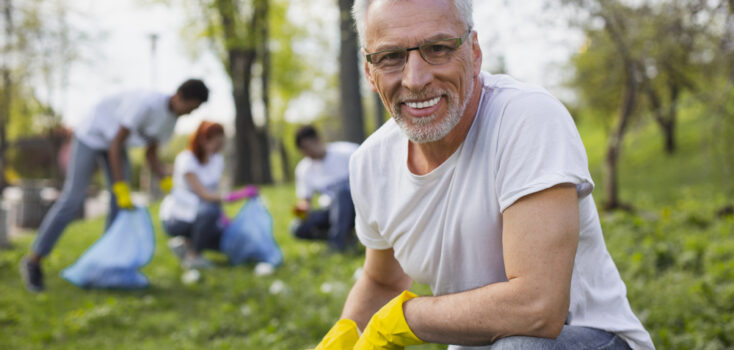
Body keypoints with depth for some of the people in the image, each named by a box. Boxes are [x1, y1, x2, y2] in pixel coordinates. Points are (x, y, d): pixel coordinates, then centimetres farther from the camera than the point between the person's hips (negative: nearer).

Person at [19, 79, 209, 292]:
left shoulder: (172, 115, -6)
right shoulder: (146, 103, -33)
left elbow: (151, 155, 1)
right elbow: (116, 143, -29)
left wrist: (167, 182, -15)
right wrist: (121, 189, -29)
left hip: (114, 141, 8)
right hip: (91, 136, -8)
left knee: (122, 204, -5)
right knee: (72, 199, -12)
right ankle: (33, 260, -3)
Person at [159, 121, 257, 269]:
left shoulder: (217, 159, 3)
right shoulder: (186, 159, -19)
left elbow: (213, 194, 4)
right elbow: (203, 194, -27)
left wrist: (222, 217, -15)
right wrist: (234, 196, -39)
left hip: (199, 215, 7)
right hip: (175, 218, -7)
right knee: (210, 210, -36)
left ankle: (187, 243, 9)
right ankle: (193, 257, -17)